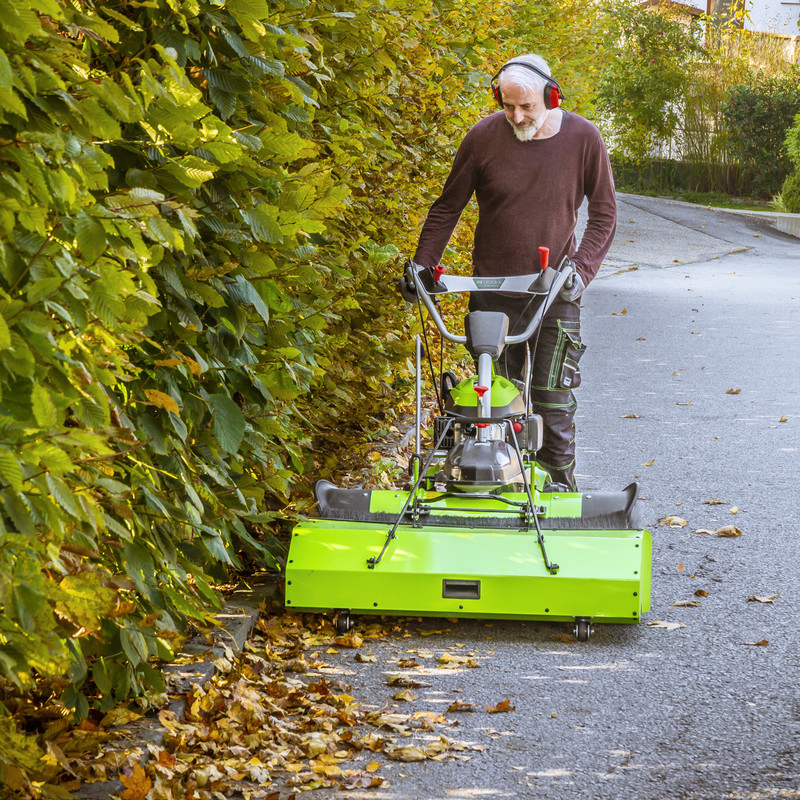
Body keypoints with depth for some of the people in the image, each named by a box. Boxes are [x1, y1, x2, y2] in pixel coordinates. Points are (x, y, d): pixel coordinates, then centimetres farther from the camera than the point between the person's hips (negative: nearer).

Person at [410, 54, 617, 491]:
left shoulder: (583, 139, -7)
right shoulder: (484, 137, -6)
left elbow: (603, 213, 2)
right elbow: (447, 207, 6)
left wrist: (581, 269, -12)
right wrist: (422, 265, -2)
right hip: (494, 289, 1)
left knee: (552, 398, -3)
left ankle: (558, 486, 8)